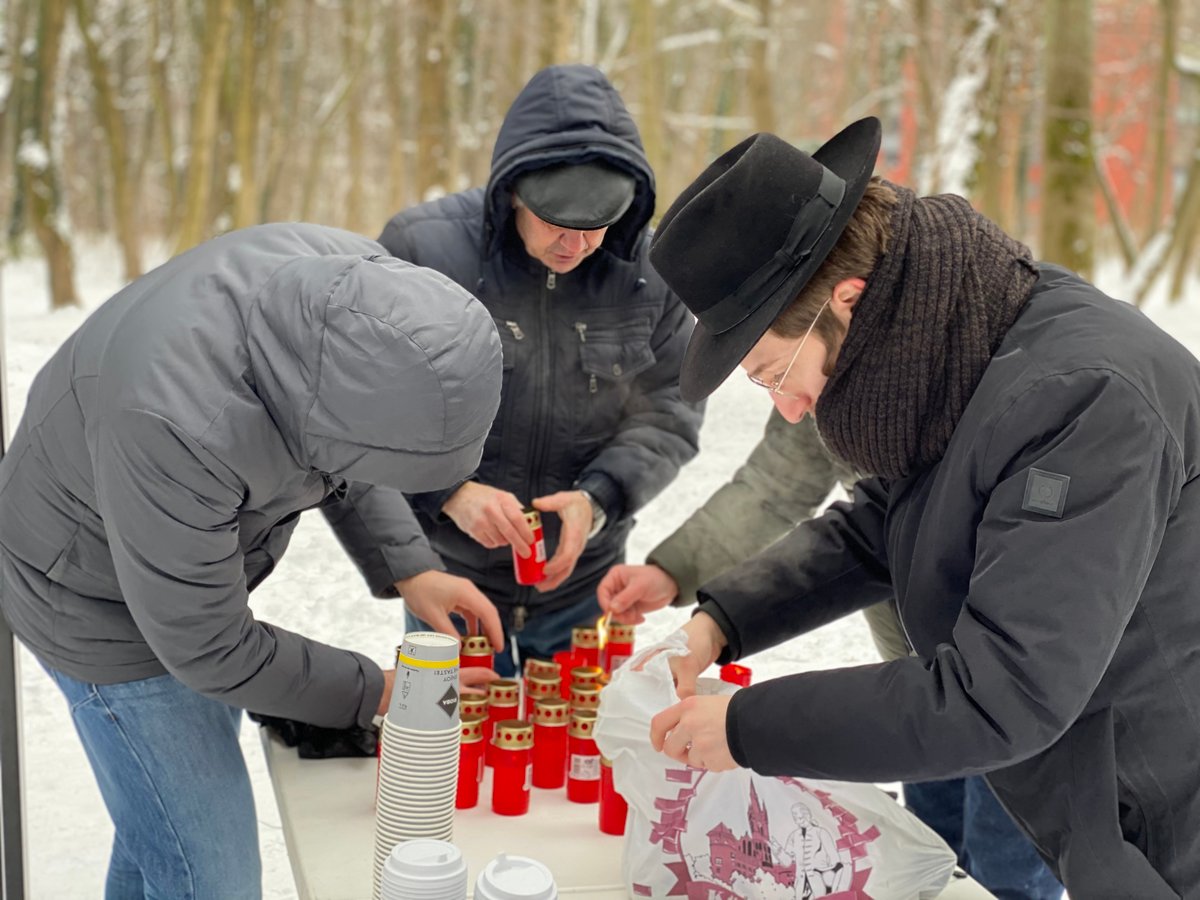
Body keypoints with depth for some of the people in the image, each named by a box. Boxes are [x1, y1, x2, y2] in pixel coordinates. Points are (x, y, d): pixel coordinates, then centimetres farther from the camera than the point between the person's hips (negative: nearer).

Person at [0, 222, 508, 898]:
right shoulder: (178, 425, -42)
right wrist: (375, 694, -17)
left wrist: (406, 569, -11)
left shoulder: (362, 283, -22)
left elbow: (344, 462, 0)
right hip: (109, 607, -7)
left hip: (193, 558, 7)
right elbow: (206, 649, -26)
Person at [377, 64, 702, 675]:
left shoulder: (649, 268, -6)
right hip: (449, 577, -2)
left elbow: (669, 412, -1)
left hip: (584, 582, 2)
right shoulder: (423, 248, -14)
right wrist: (447, 490, -24)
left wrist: (599, 497, -18)